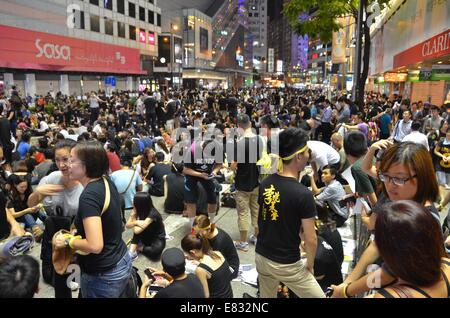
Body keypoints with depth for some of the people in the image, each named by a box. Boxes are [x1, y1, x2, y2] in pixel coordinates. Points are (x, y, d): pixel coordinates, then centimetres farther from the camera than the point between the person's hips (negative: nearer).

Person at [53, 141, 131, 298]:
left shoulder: (89, 196, -26)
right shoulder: (107, 183, -2)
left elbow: (95, 246, -29)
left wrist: (67, 241, -15)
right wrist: (81, 231, 14)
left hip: (103, 275, -7)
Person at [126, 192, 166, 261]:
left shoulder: (152, 214, -31)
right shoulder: (138, 211, -9)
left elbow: (136, 231, -33)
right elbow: (127, 225, -10)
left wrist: (134, 222, -16)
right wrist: (136, 222, -27)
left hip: (158, 238, -6)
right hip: (146, 236, 6)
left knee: (156, 250, -36)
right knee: (138, 226, -23)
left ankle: (139, 248, -9)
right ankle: (132, 251, -17)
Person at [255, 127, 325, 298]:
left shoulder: (265, 183, -4)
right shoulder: (303, 194, -22)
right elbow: (310, 239, -16)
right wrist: (310, 265, 0)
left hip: (261, 256, 6)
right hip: (286, 264, -6)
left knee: (267, 296, 25)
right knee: (319, 297, 13)